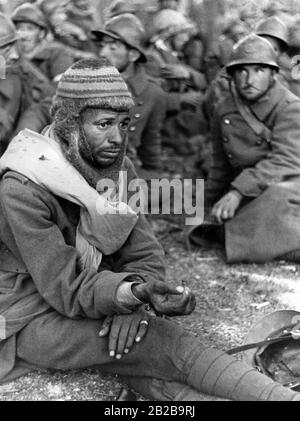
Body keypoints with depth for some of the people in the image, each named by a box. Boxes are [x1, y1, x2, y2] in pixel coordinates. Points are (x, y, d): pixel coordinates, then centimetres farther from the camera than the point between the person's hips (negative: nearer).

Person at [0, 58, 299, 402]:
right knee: (168, 344, -23)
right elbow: (65, 287, -25)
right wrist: (132, 295, -41)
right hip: (32, 316, -7)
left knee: (149, 370, -22)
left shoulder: (119, 168, -2)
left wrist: (130, 302, -25)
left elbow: (144, 254, -4)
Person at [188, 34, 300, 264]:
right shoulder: (225, 110, 8)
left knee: (277, 196, -40)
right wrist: (212, 207, 23)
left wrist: (238, 191, -32)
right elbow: (221, 166, 19)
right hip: (248, 194, 5)